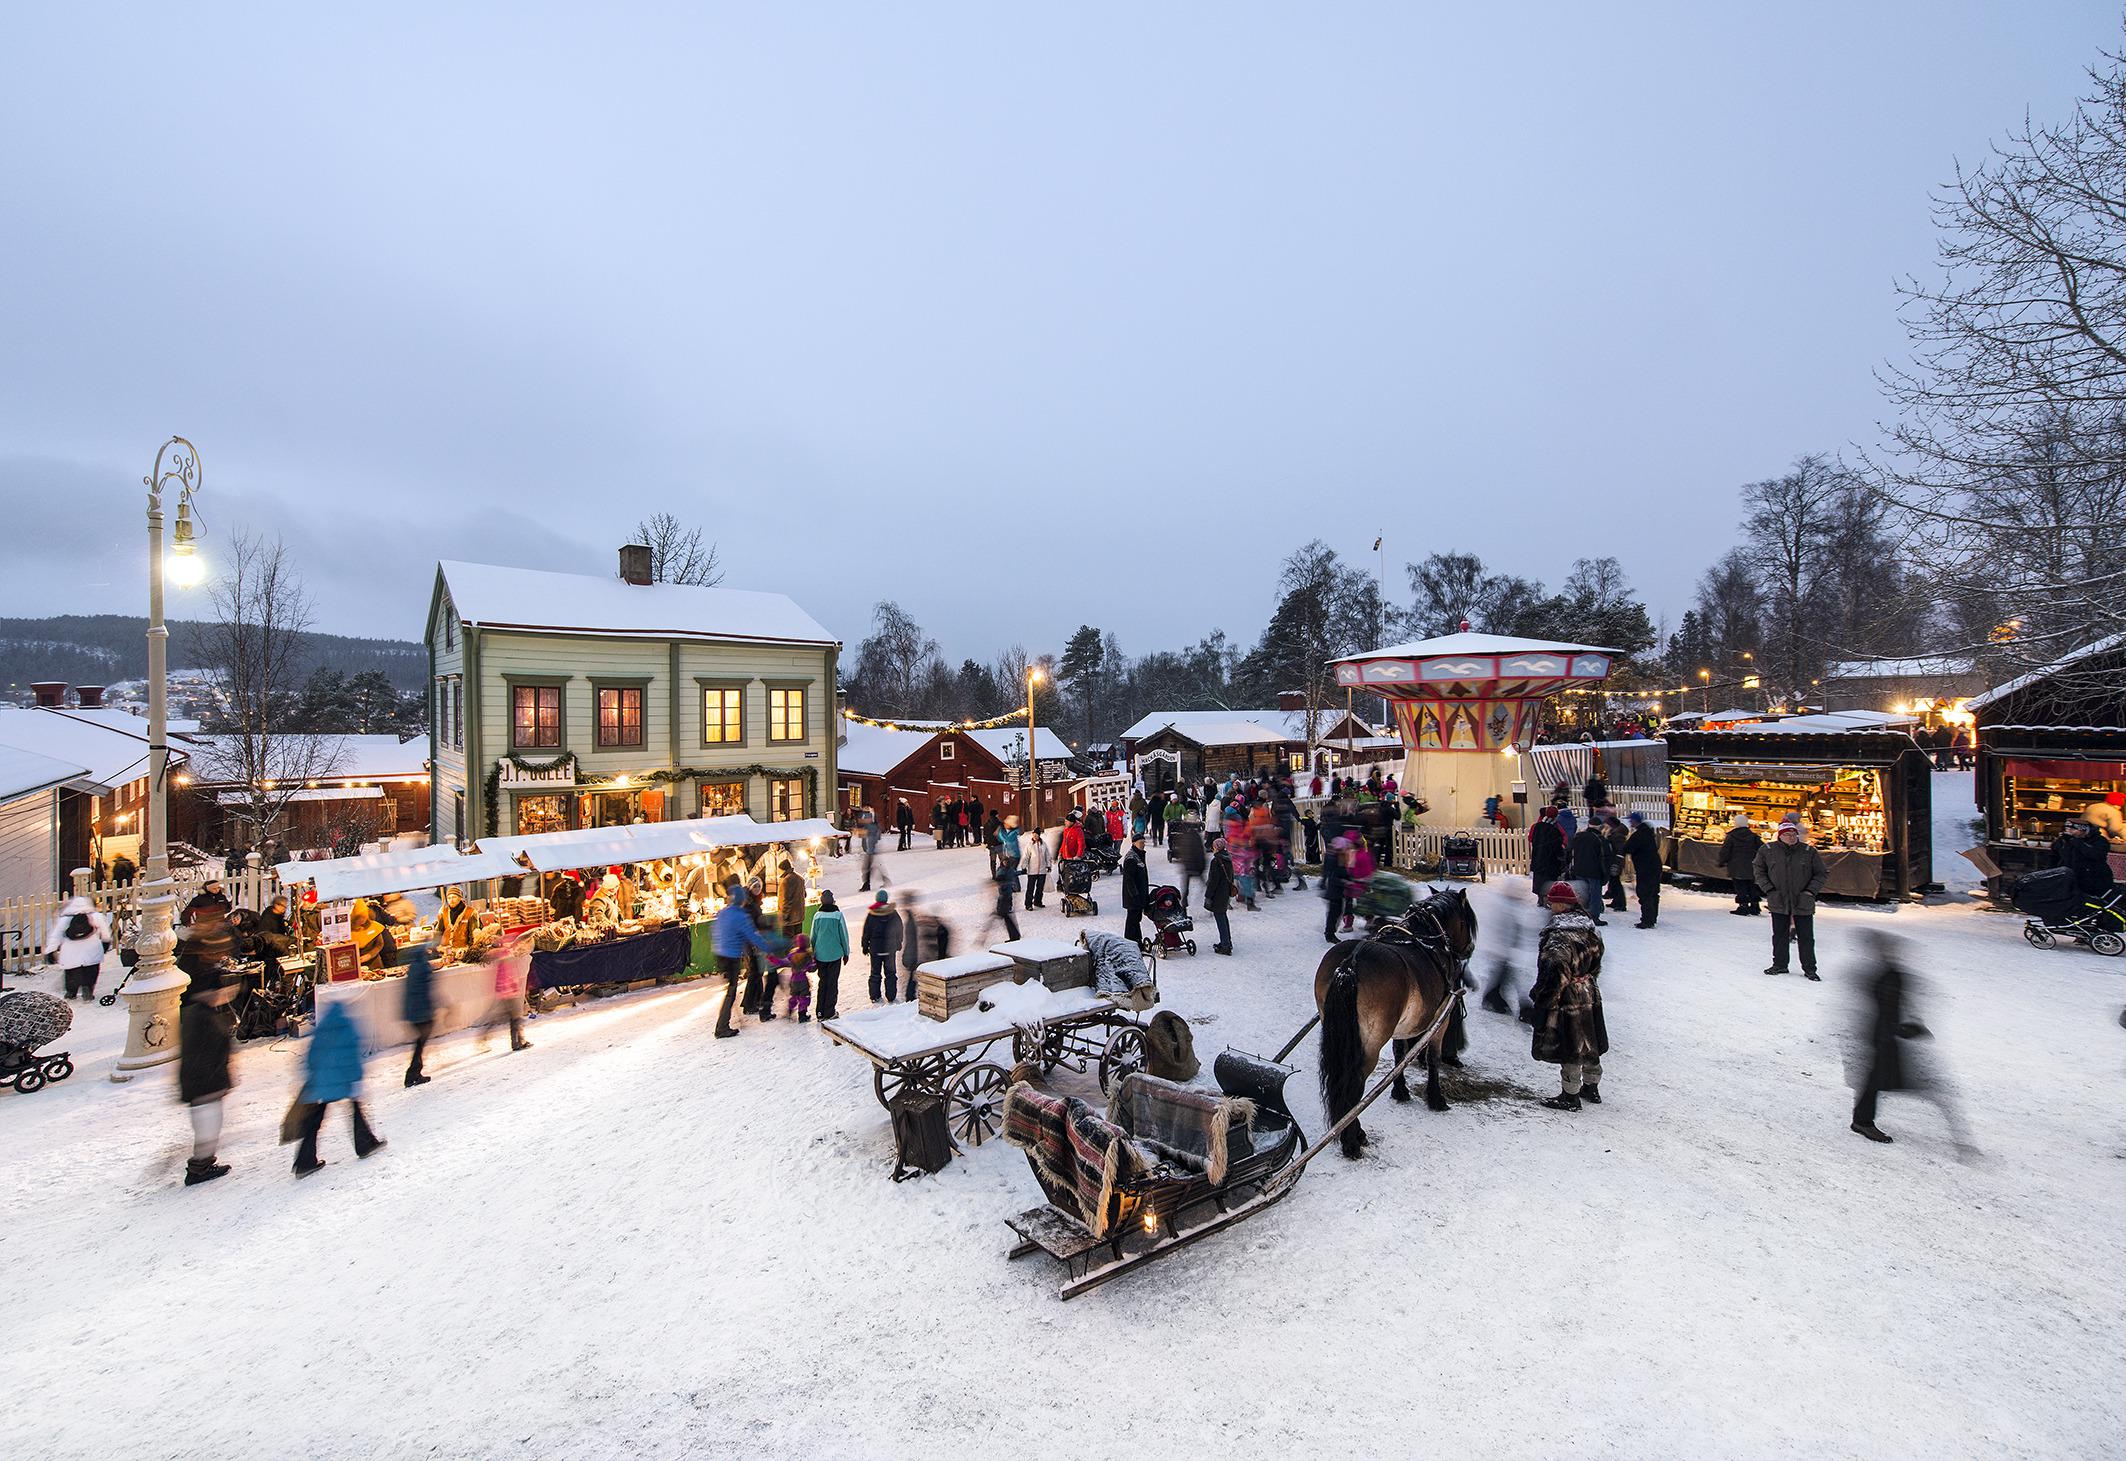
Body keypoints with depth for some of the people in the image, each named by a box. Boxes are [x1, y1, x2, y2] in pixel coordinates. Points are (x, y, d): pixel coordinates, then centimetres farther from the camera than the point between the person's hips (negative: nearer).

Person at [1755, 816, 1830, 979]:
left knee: (1806, 937, 6)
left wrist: (1810, 891, -4)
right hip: (1778, 903, 1)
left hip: (1803, 903, 0)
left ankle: (1809, 969, 19)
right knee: (1779, 935, 10)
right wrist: (1769, 890, -1)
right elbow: (1760, 872, 10)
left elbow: (1823, 873, 6)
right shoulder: (1767, 850, -2)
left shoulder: (1809, 852, -4)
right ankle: (1779, 964, 23)